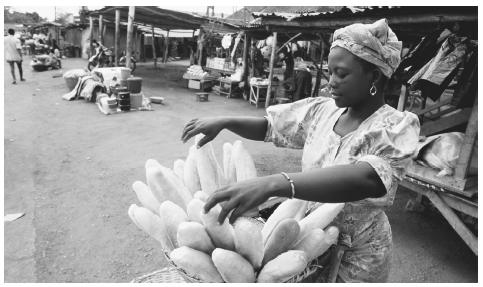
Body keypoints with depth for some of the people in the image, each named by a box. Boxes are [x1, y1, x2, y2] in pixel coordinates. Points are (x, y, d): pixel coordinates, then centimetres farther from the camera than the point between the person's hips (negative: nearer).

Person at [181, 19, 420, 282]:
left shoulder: (396, 127, -22)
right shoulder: (322, 110, -6)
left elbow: (367, 179, -42)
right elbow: (267, 127, 1)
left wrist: (274, 184, -55)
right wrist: (225, 121, -18)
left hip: (356, 254, -4)